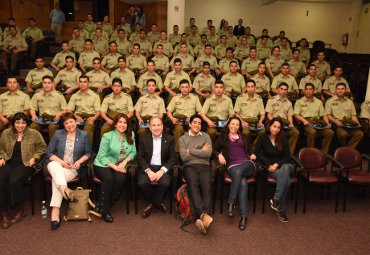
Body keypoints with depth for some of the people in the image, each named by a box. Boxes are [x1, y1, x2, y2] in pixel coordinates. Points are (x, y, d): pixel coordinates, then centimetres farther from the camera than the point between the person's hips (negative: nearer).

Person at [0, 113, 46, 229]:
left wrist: (34, 157, -4)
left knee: (14, 181, -31)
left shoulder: (34, 133, 4)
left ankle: (21, 209, -7)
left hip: (25, 164, -3)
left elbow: (42, 147, 7)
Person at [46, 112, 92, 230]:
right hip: (56, 164, 2)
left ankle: (55, 211, -33)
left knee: (56, 178, -30)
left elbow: (88, 153, 8)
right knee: (56, 167, -35)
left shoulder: (84, 135, 5)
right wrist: (61, 161, -11)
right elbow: (49, 152, 4)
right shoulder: (58, 134, 6)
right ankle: (65, 191, -48)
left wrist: (80, 161, -11)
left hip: (73, 168, -2)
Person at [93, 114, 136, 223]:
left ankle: (102, 207, -15)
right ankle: (104, 210, -17)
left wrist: (125, 161, -13)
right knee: (109, 178, -34)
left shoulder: (131, 135, 7)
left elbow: (133, 152, 7)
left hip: (121, 166, 3)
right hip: (103, 165, -2)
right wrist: (115, 167, -19)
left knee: (121, 178, -30)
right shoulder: (107, 136, -4)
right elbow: (102, 156, -8)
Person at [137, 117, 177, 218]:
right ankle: (151, 202, 2)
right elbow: (140, 157, 1)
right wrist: (149, 171, -15)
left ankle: (156, 202, 0)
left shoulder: (169, 139, 6)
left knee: (165, 183, -31)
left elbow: (173, 158, 0)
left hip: (162, 168, -1)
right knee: (142, 183, -28)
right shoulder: (143, 139, 8)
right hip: (147, 168, 1)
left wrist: (162, 171, -15)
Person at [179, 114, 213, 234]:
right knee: (193, 184, -33)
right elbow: (184, 157, 0)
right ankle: (204, 215, -45)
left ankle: (203, 217, -43)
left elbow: (208, 153, 1)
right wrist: (200, 151, 3)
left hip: (204, 166, 1)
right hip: (190, 167, -1)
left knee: (206, 187, -29)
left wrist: (191, 150, 0)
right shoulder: (183, 138, 15)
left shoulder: (206, 136, 17)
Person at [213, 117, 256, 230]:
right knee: (243, 182, -34)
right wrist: (219, 155, -3)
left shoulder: (243, 137, 30)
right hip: (232, 165, -1)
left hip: (247, 164, 1)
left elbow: (249, 151, 30)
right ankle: (243, 216, -34)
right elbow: (214, 149, 17)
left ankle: (231, 203, -35)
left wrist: (252, 155, 8)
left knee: (238, 171, -37)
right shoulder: (223, 137, 24)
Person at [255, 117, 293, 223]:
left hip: (283, 165, 2)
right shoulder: (262, 138, -1)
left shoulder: (283, 139, 3)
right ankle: (281, 209, -28)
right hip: (269, 167, -1)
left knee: (285, 168, -39)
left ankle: (276, 199, -38)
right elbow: (258, 153, -1)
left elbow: (287, 157, 1)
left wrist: (277, 164, -15)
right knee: (286, 179, -34)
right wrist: (269, 164, -9)